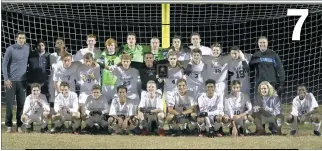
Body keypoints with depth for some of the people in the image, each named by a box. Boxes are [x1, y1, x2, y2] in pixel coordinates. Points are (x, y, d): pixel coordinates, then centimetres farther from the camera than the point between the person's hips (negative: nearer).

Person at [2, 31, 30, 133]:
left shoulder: (28, 48, 4)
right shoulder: (10, 49, -7)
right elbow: (4, 64, -5)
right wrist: (6, 79, -10)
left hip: (22, 80, 3)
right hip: (11, 80, -3)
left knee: (21, 104, 4)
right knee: (9, 103, -1)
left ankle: (19, 125, 11)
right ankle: (9, 125, 7)